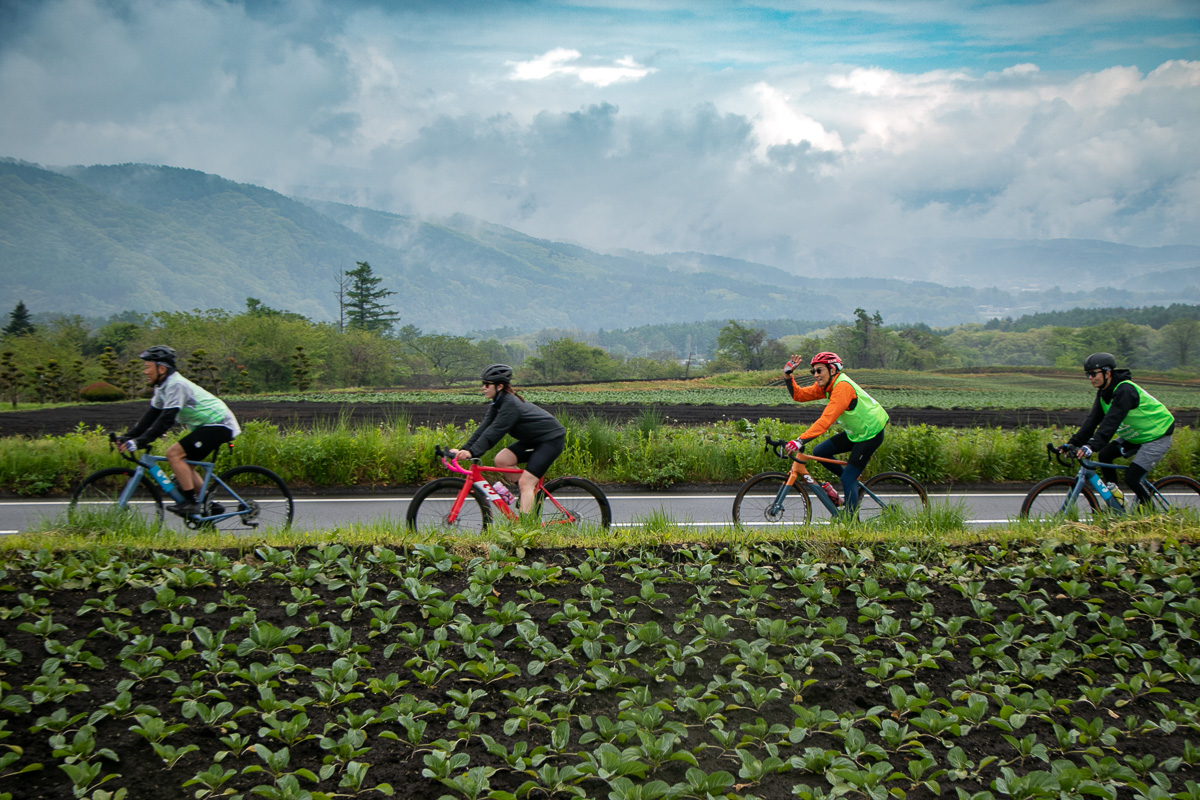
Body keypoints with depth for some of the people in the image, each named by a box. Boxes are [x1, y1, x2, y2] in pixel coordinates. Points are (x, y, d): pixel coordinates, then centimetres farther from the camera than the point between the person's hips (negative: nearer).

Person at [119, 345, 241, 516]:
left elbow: (166, 419, -27)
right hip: (208, 425, 10)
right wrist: (128, 436, 6)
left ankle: (191, 503, -14)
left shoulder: (176, 385, -20)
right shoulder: (163, 386, 11)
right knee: (181, 461, 13)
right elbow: (152, 415, 14)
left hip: (219, 425, -10)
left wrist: (140, 441, -30)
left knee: (174, 454, -17)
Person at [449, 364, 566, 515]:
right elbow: (484, 427, -2)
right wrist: (464, 449, -12)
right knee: (501, 460, -6)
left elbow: (494, 432, -32)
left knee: (525, 483, -16)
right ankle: (532, 491, 9)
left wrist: (472, 452, -39)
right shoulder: (498, 402, 3)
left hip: (551, 439, -9)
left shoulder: (510, 404, -25)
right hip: (534, 439, 9)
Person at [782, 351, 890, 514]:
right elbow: (799, 395, 3)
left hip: (870, 434, -9)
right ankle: (852, 481, 17)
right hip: (854, 432, 9)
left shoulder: (842, 387, -28)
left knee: (848, 479, -11)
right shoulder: (825, 385, 0)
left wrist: (800, 441, -43)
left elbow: (826, 420, -37)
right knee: (819, 452, 2)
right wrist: (788, 376, -13)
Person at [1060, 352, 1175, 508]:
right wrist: (1073, 443, -17)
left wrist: (1092, 446, -48)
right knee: (1104, 455, -2)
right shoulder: (1103, 393, -1)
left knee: (1131, 478, -15)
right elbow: (1092, 420, -6)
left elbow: (1111, 421, -39)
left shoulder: (1124, 390, -28)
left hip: (1157, 437, -9)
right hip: (1135, 435, 9)